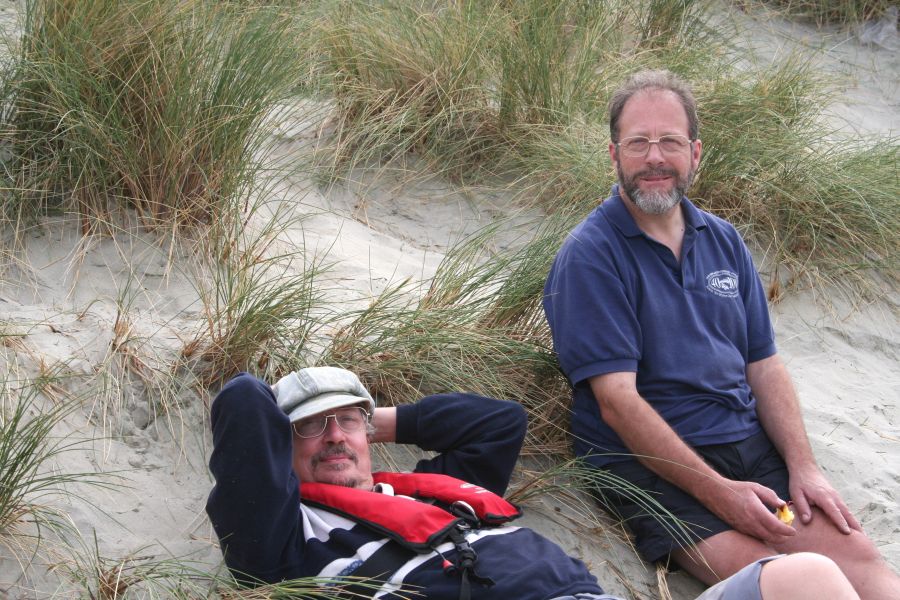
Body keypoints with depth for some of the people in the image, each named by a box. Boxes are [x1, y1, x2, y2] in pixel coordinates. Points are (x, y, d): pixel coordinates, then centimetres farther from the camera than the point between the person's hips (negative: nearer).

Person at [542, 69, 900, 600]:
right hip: (648, 459, -6)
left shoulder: (723, 241, 13)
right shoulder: (590, 257, -8)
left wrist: (803, 467, -2)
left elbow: (764, 365, 14)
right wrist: (719, 493, -19)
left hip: (749, 440, 6)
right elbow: (617, 401, -14)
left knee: (857, 555, -14)